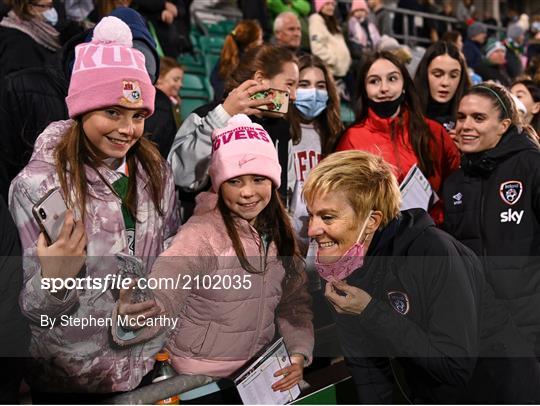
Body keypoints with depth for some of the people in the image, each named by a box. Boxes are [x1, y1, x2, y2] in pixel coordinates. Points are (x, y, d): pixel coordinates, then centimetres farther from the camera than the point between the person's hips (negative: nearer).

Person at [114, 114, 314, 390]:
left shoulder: (277, 233, -2)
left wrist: (299, 353, -11)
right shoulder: (202, 234, -21)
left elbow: (295, 301, 4)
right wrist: (132, 318, -53)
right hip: (201, 378, -5)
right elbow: (161, 295, -33)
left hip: (261, 372, 5)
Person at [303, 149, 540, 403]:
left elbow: (456, 367, -28)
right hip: (428, 398, 5)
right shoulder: (339, 277, -6)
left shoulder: (433, 251, -24)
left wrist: (370, 312, -27)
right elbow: (367, 372, -2)